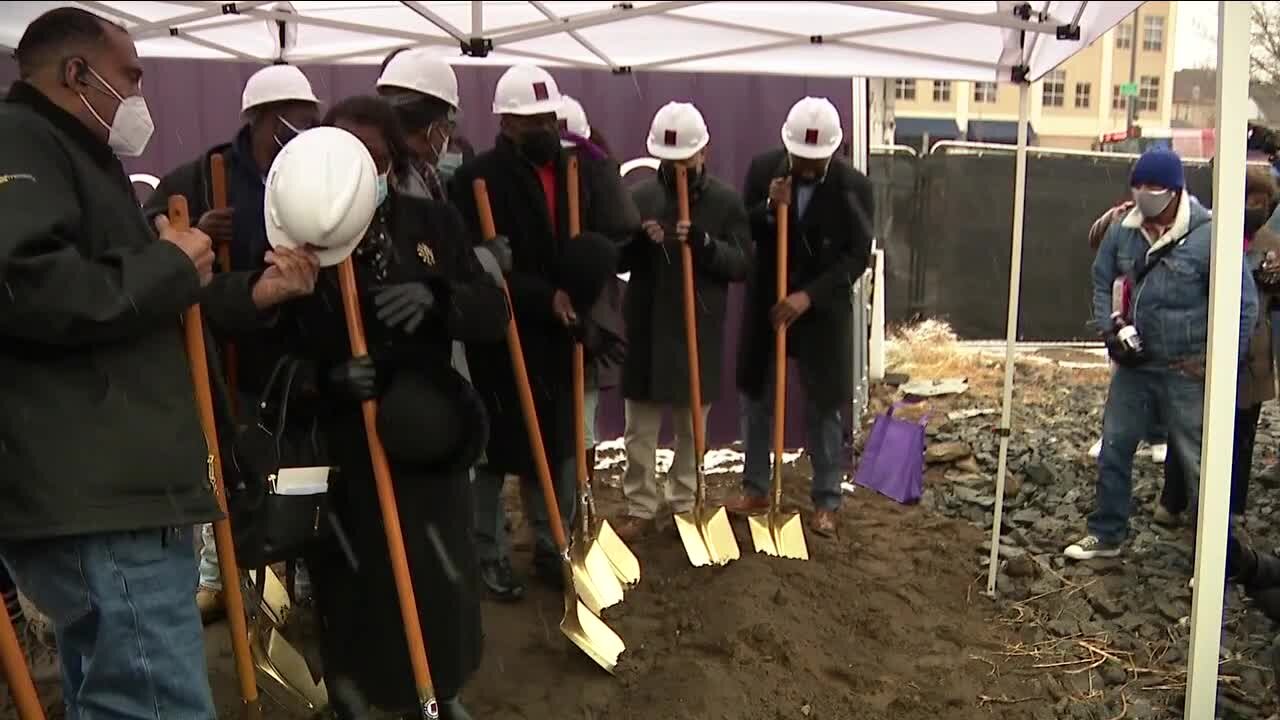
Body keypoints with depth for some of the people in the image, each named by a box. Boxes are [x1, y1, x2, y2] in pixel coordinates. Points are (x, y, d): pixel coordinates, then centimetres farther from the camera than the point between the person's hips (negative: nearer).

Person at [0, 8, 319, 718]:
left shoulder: (71, 157, 26)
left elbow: (146, 313, 29)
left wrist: (250, 294, 17)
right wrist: (167, 266, -14)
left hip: (101, 489, 11)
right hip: (96, 496, -11)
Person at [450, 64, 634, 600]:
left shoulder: (583, 173, 8)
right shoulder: (478, 178, -10)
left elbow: (619, 237, 6)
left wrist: (600, 253, -18)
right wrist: (545, 298, -22)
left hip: (565, 334, 6)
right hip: (500, 336, -5)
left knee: (559, 447, 14)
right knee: (496, 450, 6)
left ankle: (552, 549, 29)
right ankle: (490, 556, 21)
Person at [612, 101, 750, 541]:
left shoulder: (727, 201, 0)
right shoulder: (640, 196, 2)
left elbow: (742, 265, -5)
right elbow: (616, 260, 4)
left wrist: (704, 243, -22)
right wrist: (638, 242, -18)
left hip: (700, 332, 0)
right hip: (646, 329, 1)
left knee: (693, 427, 11)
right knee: (640, 428, 5)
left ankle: (684, 505, 26)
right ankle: (640, 508, 17)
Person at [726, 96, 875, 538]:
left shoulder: (854, 186, -11)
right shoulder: (763, 169, -5)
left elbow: (856, 257, -12)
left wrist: (807, 296, -23)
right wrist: (769, 208, -22)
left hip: (824, 311, -2)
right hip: (766, 304, 3)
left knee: (823, 409, 5)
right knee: (756, 399, 11)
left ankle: (826, 502, 19)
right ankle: (755, 490, 27)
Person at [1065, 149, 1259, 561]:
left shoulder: (1209, 237, -15)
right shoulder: (1122, 233, 1)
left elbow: (1243, 304, -10)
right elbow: (1102, 283, 13)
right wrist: (1112, 329, -2)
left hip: (1187, 375, -5)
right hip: (1134, 368, 6)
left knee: (1199, 466, 4)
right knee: (1114, 450, 14)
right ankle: (1107, 534, 32)